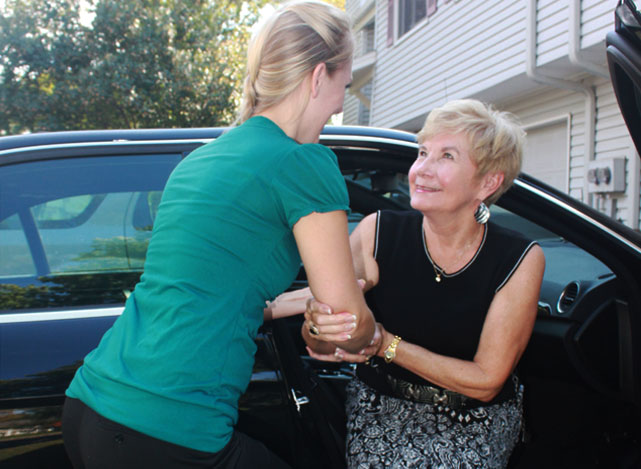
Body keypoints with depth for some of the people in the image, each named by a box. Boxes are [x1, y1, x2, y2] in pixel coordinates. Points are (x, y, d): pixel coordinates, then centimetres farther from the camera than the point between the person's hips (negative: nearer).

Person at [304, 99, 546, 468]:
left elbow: (486, 381, -13)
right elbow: (323, 347, -12)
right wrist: (319, 319, -37)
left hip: (476, 420, 0)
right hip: (383, 404, 1)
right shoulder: (377, 233, -14)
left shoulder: (520, 261, -16)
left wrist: (387, 344, -24)